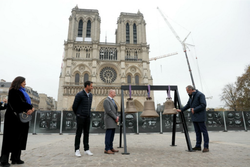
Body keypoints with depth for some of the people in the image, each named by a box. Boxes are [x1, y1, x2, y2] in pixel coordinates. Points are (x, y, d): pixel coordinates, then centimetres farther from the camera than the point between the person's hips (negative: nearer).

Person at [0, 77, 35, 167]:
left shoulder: (22, 92, 19)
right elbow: (20, 102, -18)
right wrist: (30, 108, -8)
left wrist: (30, 109, -10)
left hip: (22, 118, 8)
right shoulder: (14, 91, -7)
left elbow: (27, 102, 9)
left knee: (19, 139, 7)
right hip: (13, 118, -8)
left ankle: (15, 158, 13)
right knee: (11, 138, -5)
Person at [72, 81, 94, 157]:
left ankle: (86, 149, 14)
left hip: (87, 117, 6)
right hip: (80, 117, -6)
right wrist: (77, 114, 9)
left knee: (86, 133, 7)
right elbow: (74, 106, -5)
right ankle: (77, 150, 10)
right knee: (78, 133, 1)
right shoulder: (79, 95, -12)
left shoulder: (90, 95, 11)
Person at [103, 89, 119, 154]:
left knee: (112, 135, 10)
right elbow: (109, 111, -20)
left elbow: (115, 110, 18)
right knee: (108, 135, -6)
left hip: (113, 121, 9)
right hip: (109, 120, -9)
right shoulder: (106, 100, -12)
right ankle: (107, 149, -1)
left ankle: (111, 148, 17)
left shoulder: (112, 100, 18)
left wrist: (117, 117, 0)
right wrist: (115, 118, -14)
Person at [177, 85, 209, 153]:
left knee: (204, 131, -1)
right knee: (197, 132, 11)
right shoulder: (191, 96, 16)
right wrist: (181, 110, 10)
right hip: (194, 117, 8)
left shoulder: (200, 95, -10)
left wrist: (195, 109, -17)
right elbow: (188, 105, 20)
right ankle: (198, 146, 17)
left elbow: (203, 105, -17)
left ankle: (206, 147, 5)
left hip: (200, 117, -8)